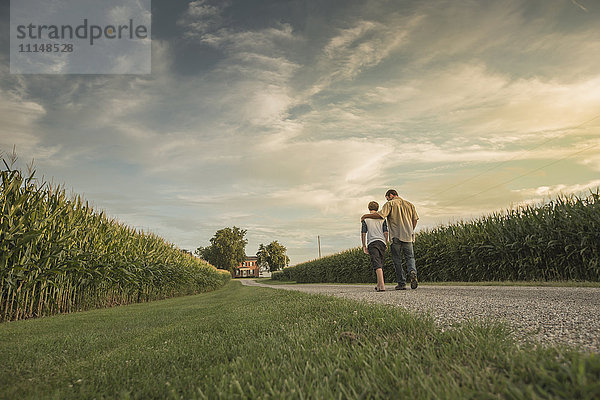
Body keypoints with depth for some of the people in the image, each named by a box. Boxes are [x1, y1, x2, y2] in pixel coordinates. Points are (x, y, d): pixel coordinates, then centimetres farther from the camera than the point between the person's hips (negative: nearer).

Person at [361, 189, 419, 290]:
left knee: (397, 261, 4)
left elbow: (380, 215, -15)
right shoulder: (409, 204, 14)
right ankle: (412, 272, -17)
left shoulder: (390, 204, -2)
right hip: (408, 236, 4)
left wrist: (366, 216, -4)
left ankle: (402, 283, 3)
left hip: (396, 236, -4)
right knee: (410, 257, 12)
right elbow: (415, 220, 11)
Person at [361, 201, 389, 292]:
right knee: (380, 263, 15)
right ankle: (379, 285, 22)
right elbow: (386, 232, 7)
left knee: (377, 263, -13)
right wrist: (386, 244, 15)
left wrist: (364, 246, 8)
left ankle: (382, 285, -28)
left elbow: (363, 233, 3)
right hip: (382, 242, 3)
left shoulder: (365, 219, 7)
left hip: (372, 242, -3)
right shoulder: (382, 218, 13)